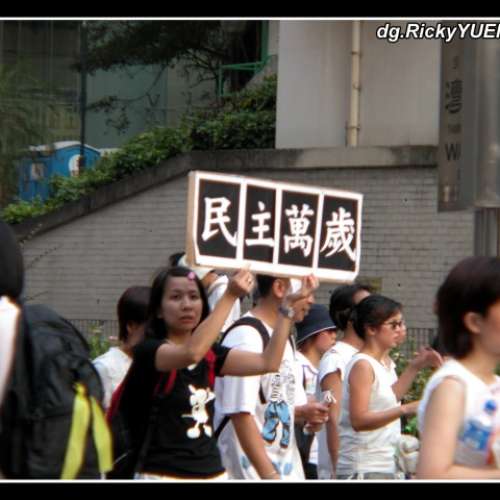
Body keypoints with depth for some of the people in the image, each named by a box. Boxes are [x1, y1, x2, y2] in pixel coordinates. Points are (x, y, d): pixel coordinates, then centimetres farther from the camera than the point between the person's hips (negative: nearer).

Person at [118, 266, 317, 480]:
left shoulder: (210, 353, 12)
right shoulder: (148, 351, -8)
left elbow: (267, 362, 5)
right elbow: (192, 352, -28)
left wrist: (289, 307, 0)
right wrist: (229, 296, -29)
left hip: (212, 473, 6)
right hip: (164, 475, -6)